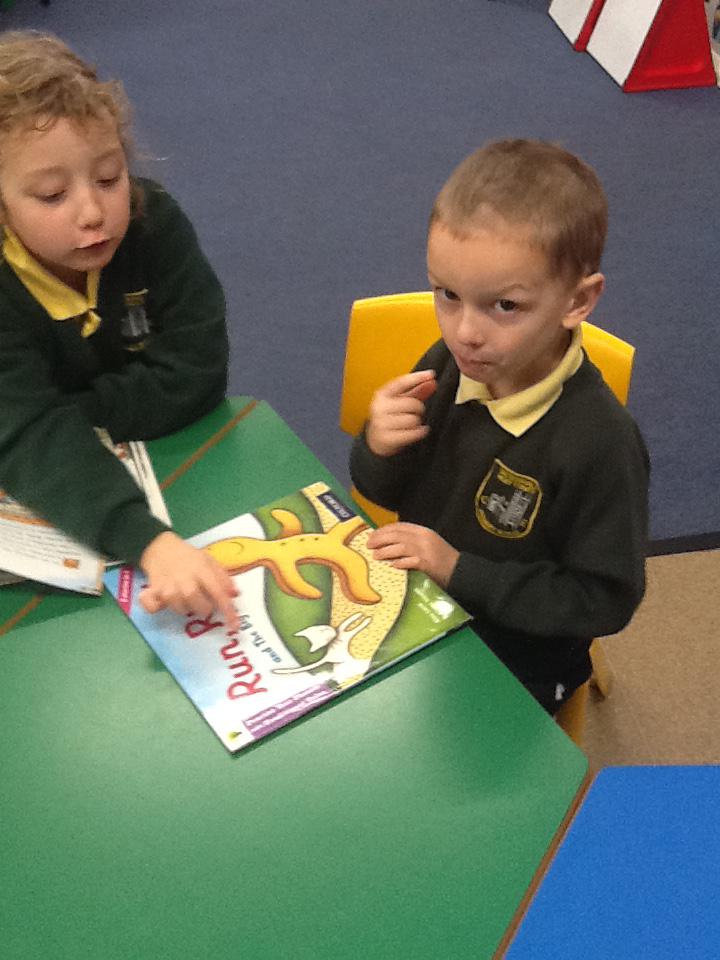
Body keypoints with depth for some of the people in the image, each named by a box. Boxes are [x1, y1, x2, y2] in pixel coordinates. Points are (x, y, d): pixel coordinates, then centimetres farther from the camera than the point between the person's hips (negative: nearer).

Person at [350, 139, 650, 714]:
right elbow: (387, 495, 0)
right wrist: (379, 449, -23)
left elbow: (605, 601, -21)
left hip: (515, 672, -4)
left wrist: (460, 571, -26)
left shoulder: (600, 442, -29)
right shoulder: (449, 365, -14)